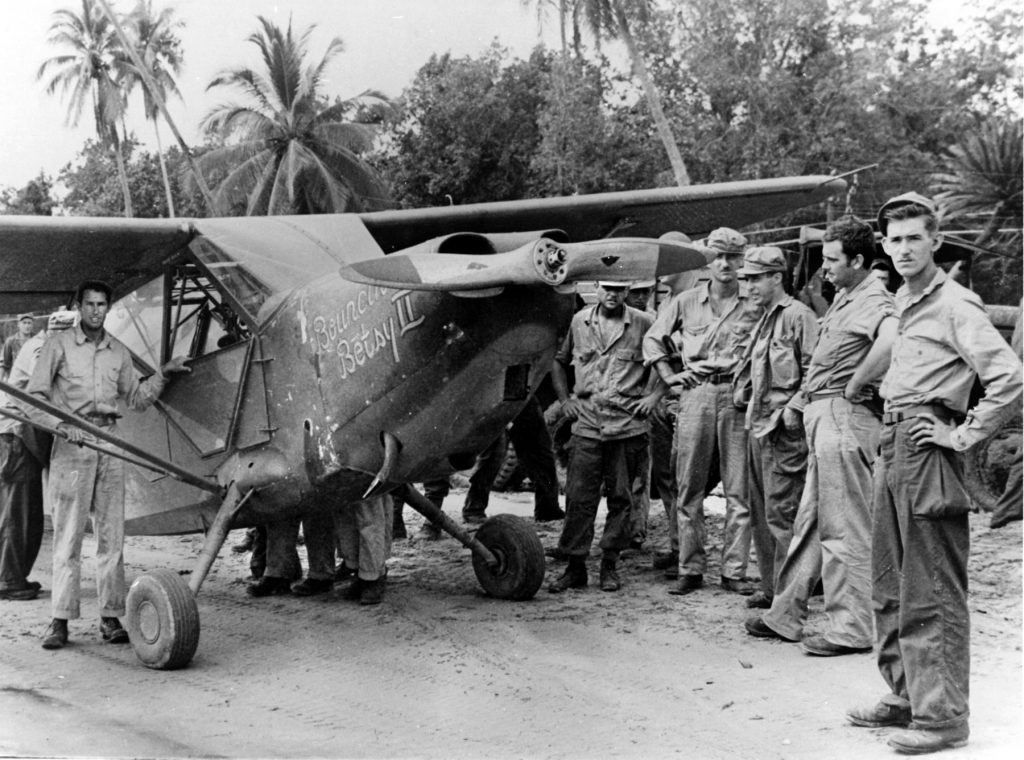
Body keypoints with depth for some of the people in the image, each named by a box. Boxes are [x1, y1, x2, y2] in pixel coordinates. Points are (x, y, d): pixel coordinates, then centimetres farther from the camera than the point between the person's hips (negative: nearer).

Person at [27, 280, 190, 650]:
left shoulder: (119, 352, 13)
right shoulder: (58, 345, 1)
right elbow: (34, 397, -2)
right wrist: (63, 426, -15)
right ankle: (60, 619, 0)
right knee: (67, 534, -4)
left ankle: (110, 617, 7)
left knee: (111, 535, 2)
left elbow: (136, 399, 21)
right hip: (72, 444, -4)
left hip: (110, 445, 4)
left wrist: (163, 374, 9)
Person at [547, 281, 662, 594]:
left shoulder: (643, 324, 0)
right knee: (579, 497, -1)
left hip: (628, 424, -1)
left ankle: (610, 565, 16)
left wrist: (655, 395, 0)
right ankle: (575, 566, 7)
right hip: (586, 424, 1)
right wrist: (564, 400, 11)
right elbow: (557, 361, 20)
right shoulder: (579, 321, 7)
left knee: (620, 497, 6)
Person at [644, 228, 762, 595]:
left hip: (738, 396, -1)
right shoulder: (686, 302, 10)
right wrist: (670, 375, 9)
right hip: (696, 393, 1)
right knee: (689, 488, 2)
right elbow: (653, 338, 19)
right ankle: (690, 568, 8)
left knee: (739, 489, -1)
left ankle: (734, 571, 5)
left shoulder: (755, 304, 5)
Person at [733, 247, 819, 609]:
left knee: (781, 513, -8)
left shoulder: (798, 316, -9)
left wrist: (794, 408, -18)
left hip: (784, 429, -10)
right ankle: (770, 587, 22)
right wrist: (742, 391, 15)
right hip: (758, 425, 10)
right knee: (760, 513, 13)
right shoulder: (763, 320, 19)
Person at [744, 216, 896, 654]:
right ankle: (786, 615, 24)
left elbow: (891, 340, -37)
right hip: (823, 418, 10)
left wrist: (854, 385, -24)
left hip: (844, 417, -10)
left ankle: (852, 630, 4)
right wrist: (802, 398, 17)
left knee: (844, 527, -4)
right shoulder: (844, 297, 16)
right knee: (810, 521, 15)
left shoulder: (873, 300, -15)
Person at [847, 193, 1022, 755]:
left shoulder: (954, 304, -11)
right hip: (891, 446, 9)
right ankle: (904, 697, 25)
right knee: (890, 585, 14)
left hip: (927, 449, -9)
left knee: (932, 592, -5)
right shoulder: (902, 305, 16)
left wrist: (964, 435, -16)